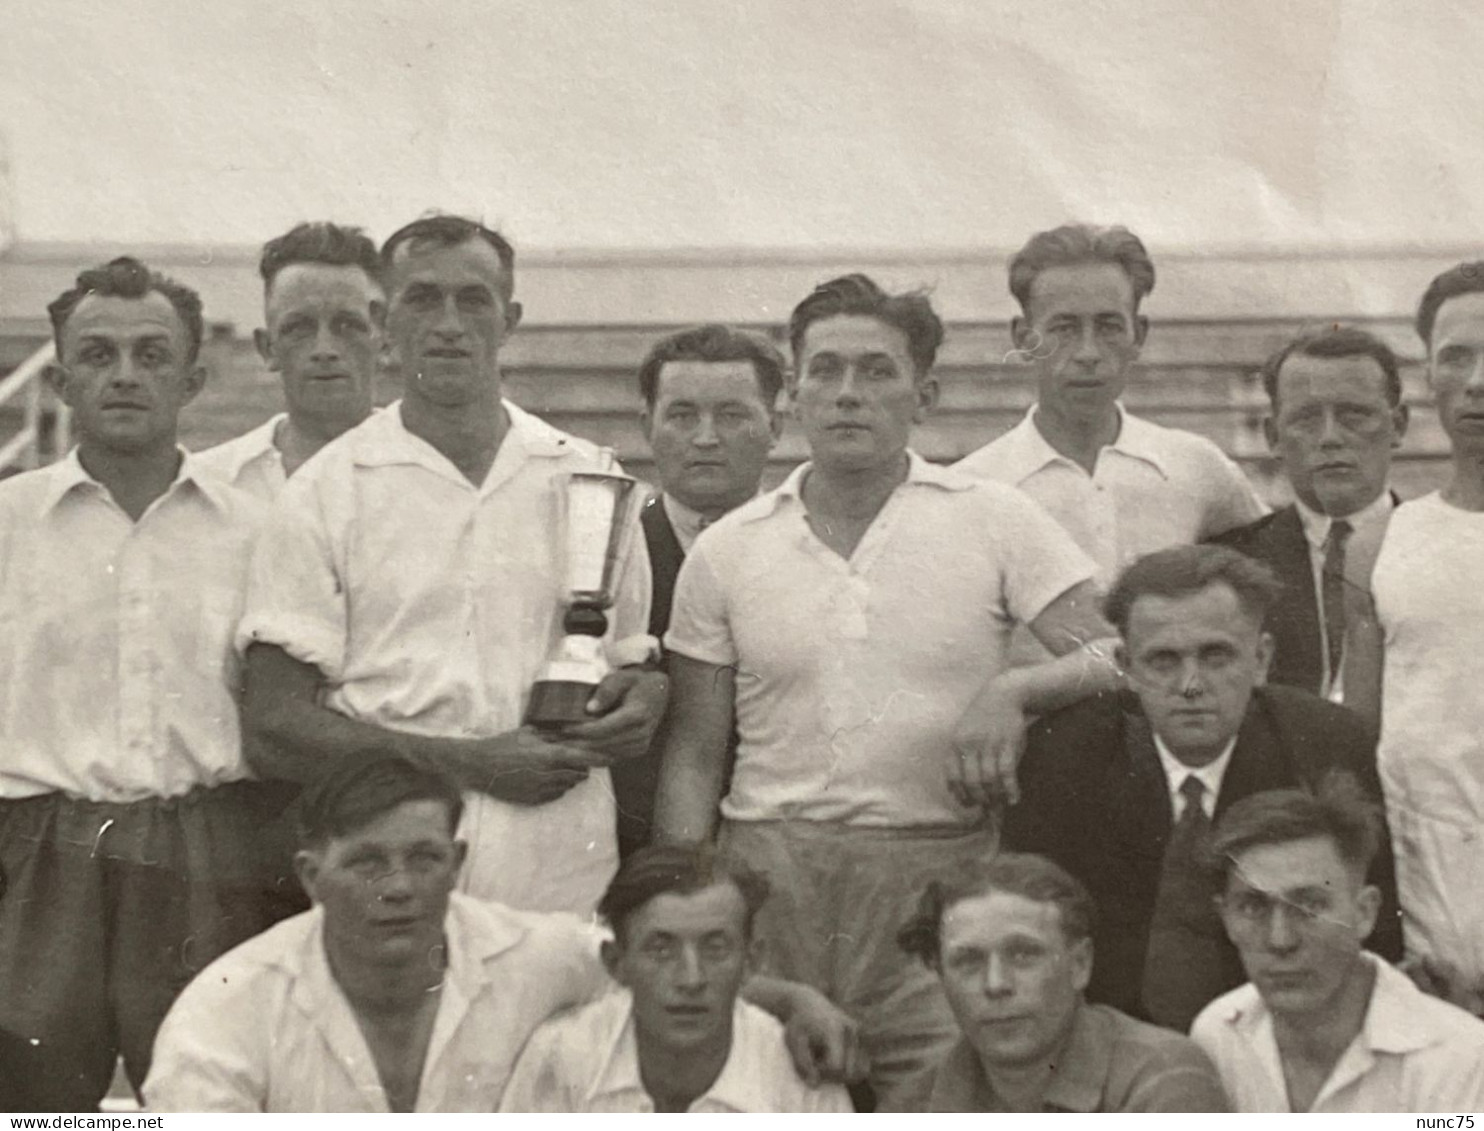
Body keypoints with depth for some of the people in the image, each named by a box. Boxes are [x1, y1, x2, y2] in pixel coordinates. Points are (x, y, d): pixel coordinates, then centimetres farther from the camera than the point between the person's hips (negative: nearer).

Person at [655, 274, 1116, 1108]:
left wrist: (1013, 692, -18)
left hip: (939, 877, -1)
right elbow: (694, 756, 10)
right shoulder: (727, 550, 9)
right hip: (769, 877, 2)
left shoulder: (996, 521, 3)